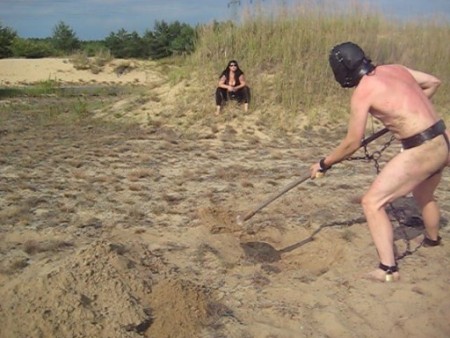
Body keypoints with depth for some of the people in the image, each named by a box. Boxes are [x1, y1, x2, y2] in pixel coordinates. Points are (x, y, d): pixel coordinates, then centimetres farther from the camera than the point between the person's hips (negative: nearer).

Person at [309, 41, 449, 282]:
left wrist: (324, 164, 6)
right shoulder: (395, 69, 10)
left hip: (421, 150, -9)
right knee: (424, 197, 34)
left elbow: (352, 144, -7)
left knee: (372, 202, -4)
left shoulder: (362, 92, -11)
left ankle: (388, 269, -8)